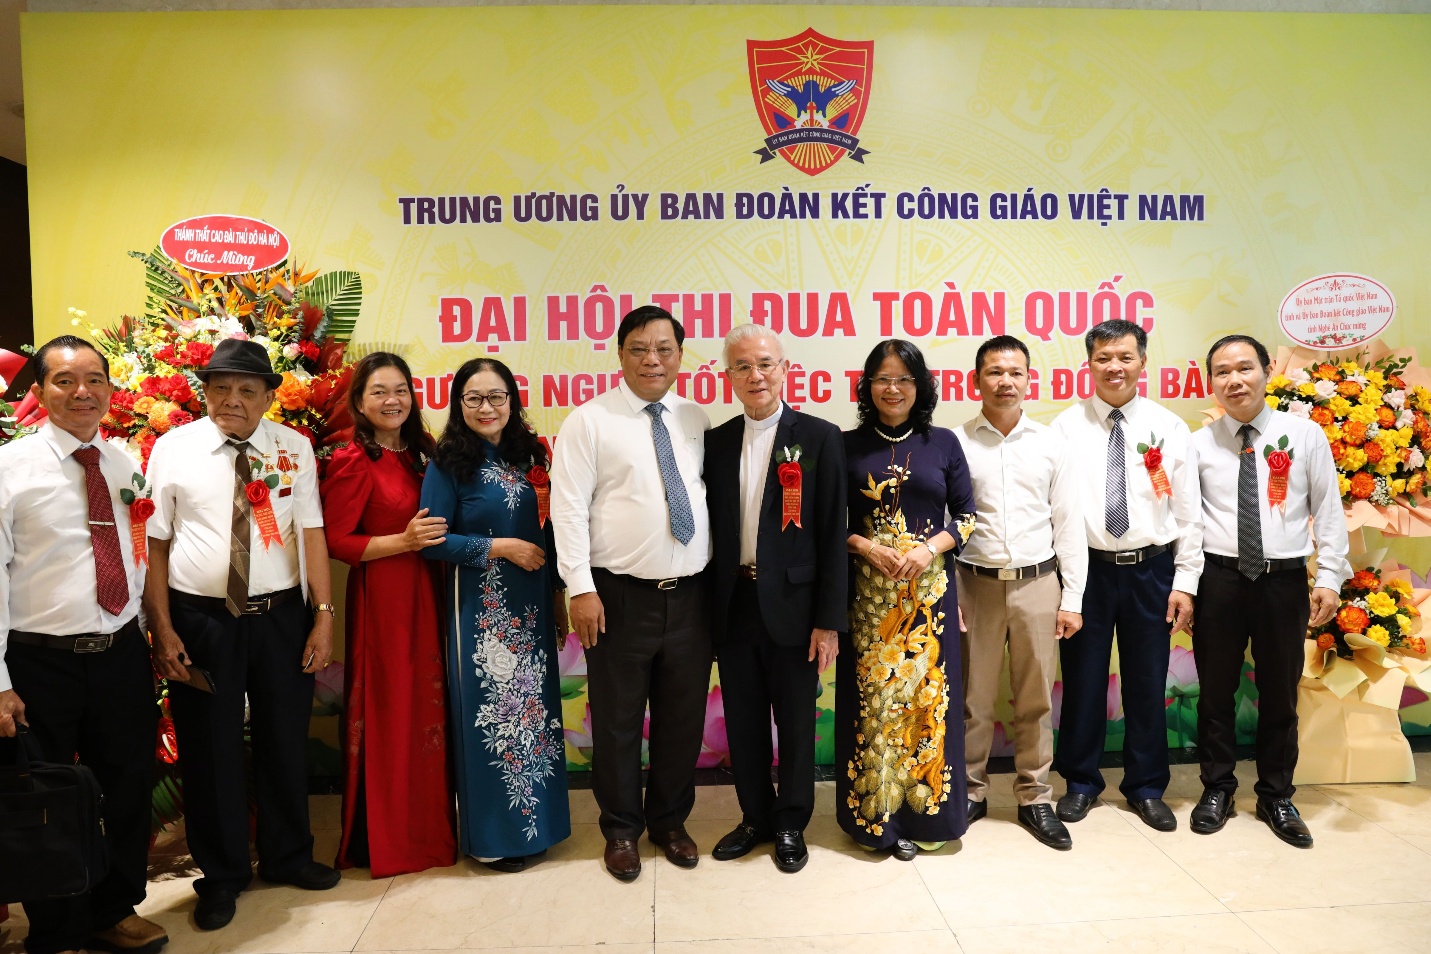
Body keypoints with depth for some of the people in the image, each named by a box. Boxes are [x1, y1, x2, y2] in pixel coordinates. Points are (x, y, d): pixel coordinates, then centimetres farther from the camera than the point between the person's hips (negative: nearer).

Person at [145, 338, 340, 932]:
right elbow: (154, 542, -3)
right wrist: (162, 628, -7)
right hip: (199, 620, -1)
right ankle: (221, 875, 31)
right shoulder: (173, 449, -2)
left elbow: (311, 533, -1)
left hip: (281, 616, 2)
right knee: (210, 749, 10)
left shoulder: (294, 448, 1)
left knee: (285, 742, 15)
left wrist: (323, 615, -4)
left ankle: (288, 857, 36)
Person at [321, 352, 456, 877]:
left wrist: (439, 536, 3)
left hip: (423, 594, 6)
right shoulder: (354, 462, -10)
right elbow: (336, 541, -11)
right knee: (386, 713, 2)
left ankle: (427, 827, 26)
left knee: (426, 706, 10)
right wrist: (403, 542, -18)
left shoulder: (421, 454, 11)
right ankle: (381, 838, 19)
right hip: (380, 597, -6)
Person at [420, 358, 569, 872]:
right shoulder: (448, 464, -6)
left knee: (534, 708, 11)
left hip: (532, 605, 5)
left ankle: (535, 822, 27)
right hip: (480, 608, -5)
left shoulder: (530, 456, 8)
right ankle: (492, 836, 19)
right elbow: (433, 541, -10)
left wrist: (557, 597, 11)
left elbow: (548, 533, 11)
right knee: (488, 712, 2)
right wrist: (497, 547, -16)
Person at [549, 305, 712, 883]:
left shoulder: (696, 421, 9)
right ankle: (621, 829, 30)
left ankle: (670, 820, 35)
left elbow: (709, 494, 12)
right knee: (617, 720, 9)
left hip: (689, 595, 4)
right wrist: (581, 588, -14)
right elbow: (568, 508, -9)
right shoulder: (589, 421, -4)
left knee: (683, 717, 15)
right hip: (620, 596, -4)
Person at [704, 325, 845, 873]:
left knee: (795, 723, 10)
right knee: (743, 721, 14)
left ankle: (792, 824, 30)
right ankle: (755, 818, 34)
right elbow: (710, 529, 7)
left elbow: (832, 534, -7)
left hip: (792, 605, -3)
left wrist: (828, 620, -10)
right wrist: (709, 611, 4)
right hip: (733, 604, 3)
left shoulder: (819, 438, -4)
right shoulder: (717, 442, 6)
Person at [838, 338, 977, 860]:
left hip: (928, 588, 1)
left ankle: (924, 811, 20)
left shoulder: (944, 443, 5)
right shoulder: (848, 445, 3)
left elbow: (966, 515, 6)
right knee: (872, 697, 3)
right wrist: (865, 546, -13)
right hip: (868, 592, 0)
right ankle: (875, 816, 17)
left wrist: (931, 548, -10)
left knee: (926, 695, 3)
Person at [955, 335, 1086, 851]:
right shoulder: (956, 443, 0)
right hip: (976, 584, -1)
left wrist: (1072, 598, 2)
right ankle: (970, 793, 24)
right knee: (973, 698, 7)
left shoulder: (1050, 443, 5)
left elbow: (1069, 523, 5)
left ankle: (1035, 798, 25)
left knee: (1036, 700, 10)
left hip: (1038, 583, 2)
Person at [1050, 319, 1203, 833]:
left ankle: (1146, 786, 29)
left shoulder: (1169, 428, 1)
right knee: (1082, 679, 8)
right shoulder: (1066, 427, -2)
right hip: (1087, 569, -1)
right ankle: (1081, 782, 27)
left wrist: (1185, 582, -1)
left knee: (1148, 682, 11)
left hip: (1151, 570, 1)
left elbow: (1188, 513, 3)